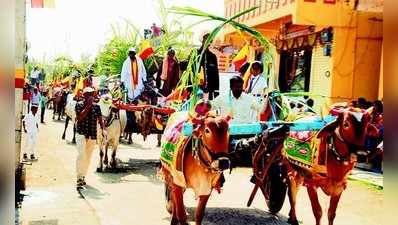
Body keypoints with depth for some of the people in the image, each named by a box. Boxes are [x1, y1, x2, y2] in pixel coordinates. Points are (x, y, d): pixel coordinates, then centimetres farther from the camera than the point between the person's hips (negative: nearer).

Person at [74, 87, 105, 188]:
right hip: (81, 134, -4)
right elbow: (80, 117, -15)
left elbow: (100, 119, 5)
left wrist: (103, 129, -12)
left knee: (88, 157, 10)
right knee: (81, 155, -18)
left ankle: (83, 177, 23)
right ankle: (79, 178, -17)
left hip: (92, 135, 4)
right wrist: (88, 106, -16)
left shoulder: (96, 106, 8)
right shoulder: (79, 105, -1)